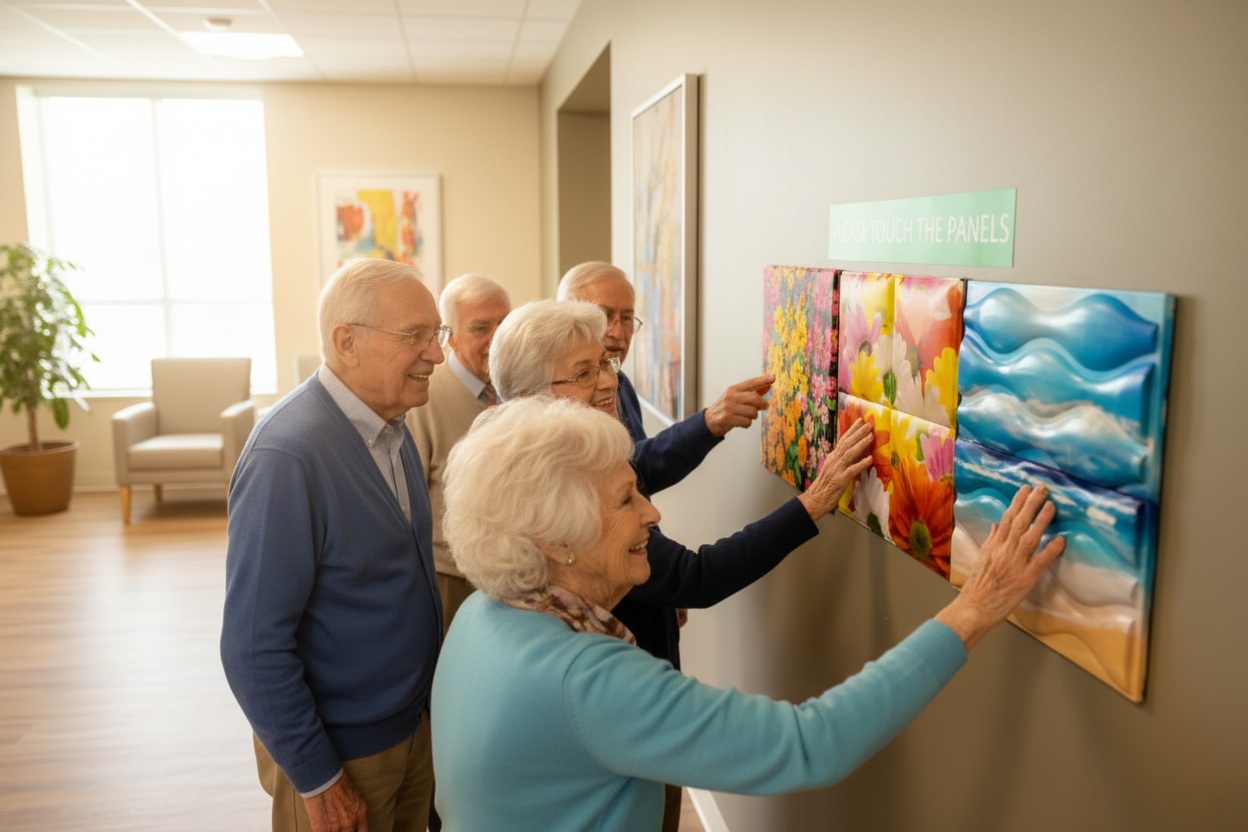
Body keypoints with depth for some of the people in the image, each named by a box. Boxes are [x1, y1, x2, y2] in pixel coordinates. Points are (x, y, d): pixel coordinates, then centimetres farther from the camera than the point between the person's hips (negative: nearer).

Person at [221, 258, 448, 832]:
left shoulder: (391, 427, 0)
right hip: (341, 751, -7)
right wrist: (317, 781, -17)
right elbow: (254, 647, -24)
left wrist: (427, 699, 10)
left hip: (414, 722, 7)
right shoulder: (287, 455, -26)